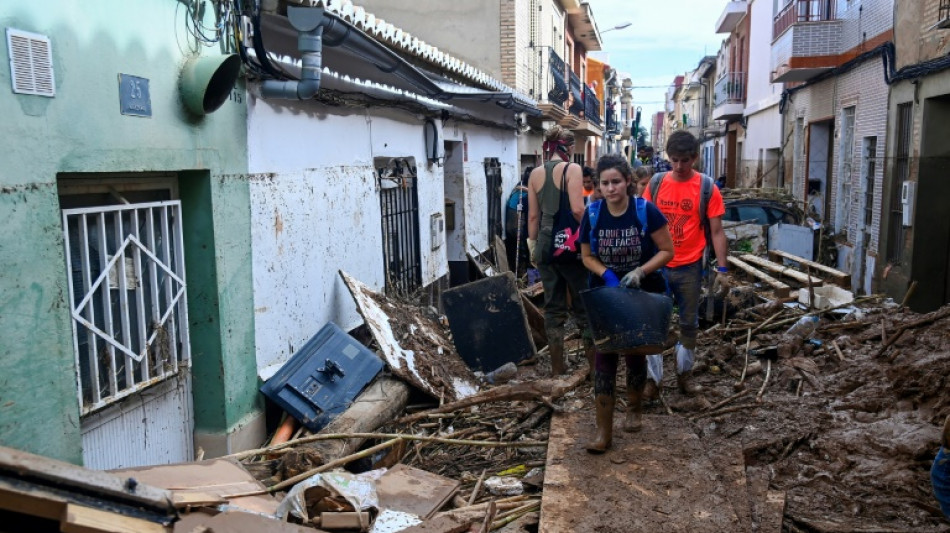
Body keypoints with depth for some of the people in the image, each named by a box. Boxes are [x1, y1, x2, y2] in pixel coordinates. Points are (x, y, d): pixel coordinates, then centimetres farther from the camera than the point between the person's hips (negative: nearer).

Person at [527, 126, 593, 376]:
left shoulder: (535, 174, 7)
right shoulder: (572, 169, -8)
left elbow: (533, 215, 9)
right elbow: (577, 209, -18)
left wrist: (532, 244, 17)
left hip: (546, 243, 5)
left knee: (553, 306, 11)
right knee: (583, 304, 7)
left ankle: (558, 365, 16)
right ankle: (595, 363, 13)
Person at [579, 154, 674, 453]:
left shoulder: (646, 211, -17)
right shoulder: (592, 214, -9)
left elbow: (667, 251, -11)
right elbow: (587, 256, 0)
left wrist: (640, 272, -24)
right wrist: (607, 275, -18)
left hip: (642, 292, -1)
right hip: (606, 291, 1)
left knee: (635, 351, 13)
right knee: (604, 355, -6)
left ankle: (634, 408, 39)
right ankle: (604, 430, -1)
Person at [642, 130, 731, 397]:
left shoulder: (707, 188, -6)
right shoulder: (656, 183, 0)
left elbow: (717, 231, -4)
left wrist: (722, 269, -9)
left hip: (690, 267, -1)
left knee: (689, 323, 13)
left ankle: (685, 373, 29)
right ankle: (653, 377, 14)